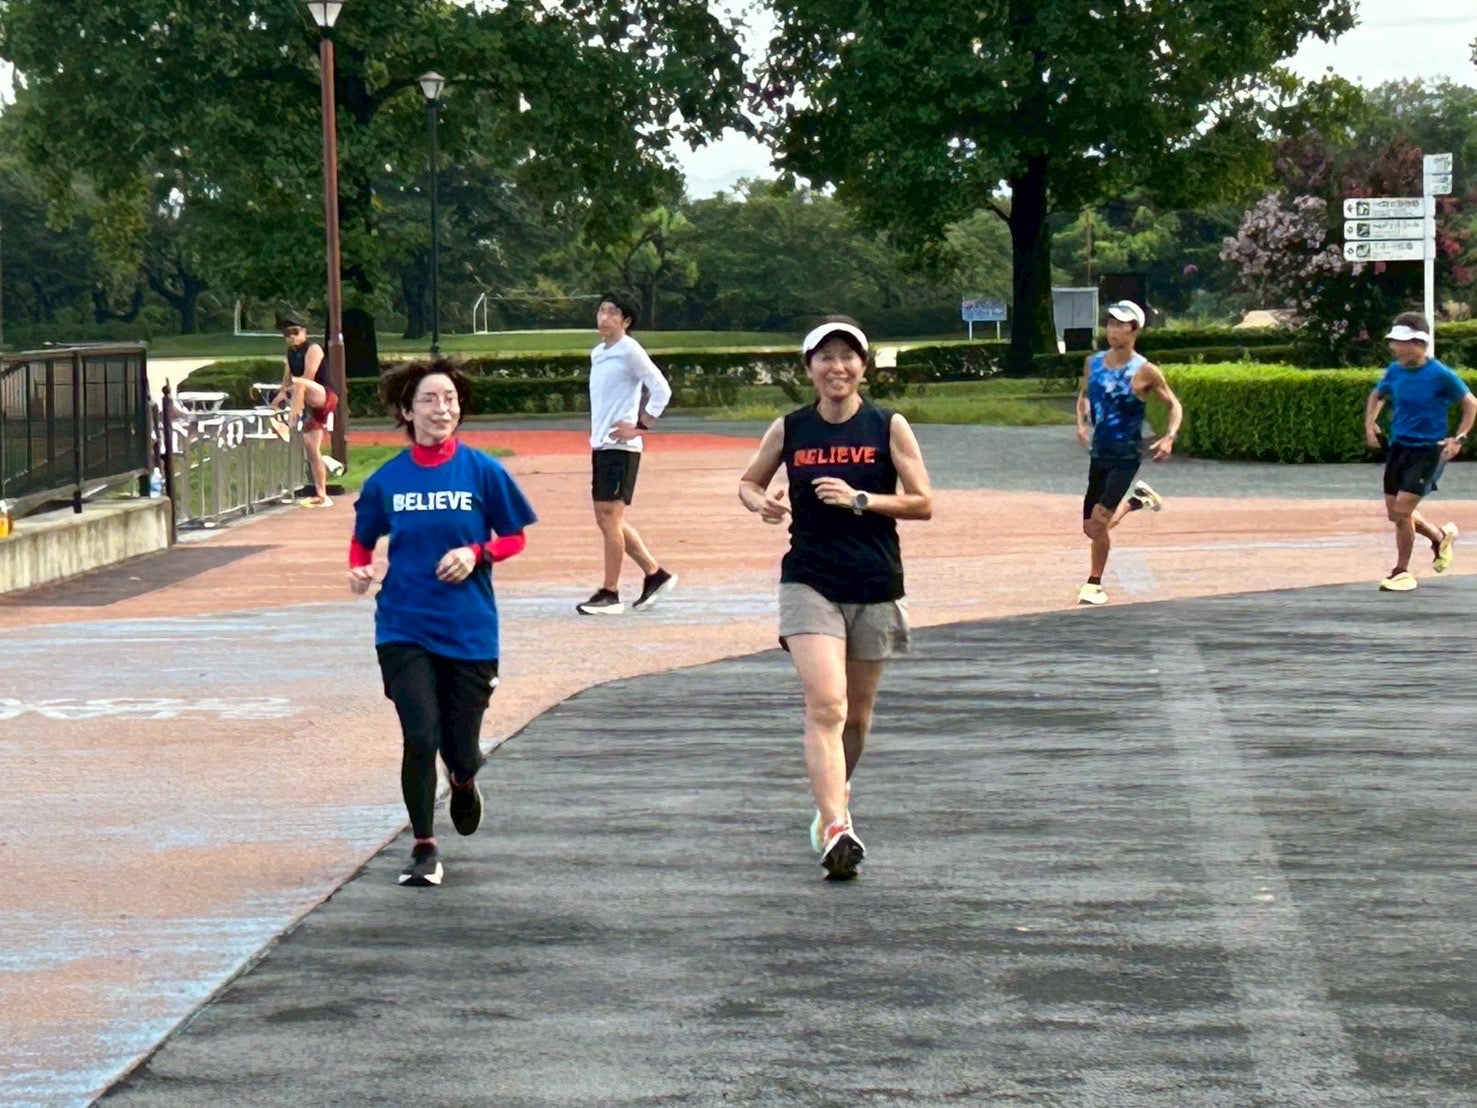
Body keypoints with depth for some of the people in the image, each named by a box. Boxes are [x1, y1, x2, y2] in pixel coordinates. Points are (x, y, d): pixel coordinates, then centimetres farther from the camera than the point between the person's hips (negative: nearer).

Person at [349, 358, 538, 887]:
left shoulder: (483, 472, -3)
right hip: (404, 629, 0)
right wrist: (360, 569, -8)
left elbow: (515, 538, 5)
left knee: (462, 752, 5)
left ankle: (462, 782, 45)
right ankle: (424, 848, 8)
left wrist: (477, 553, -14)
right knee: (421, 738, -11)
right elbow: (363, 540, 13)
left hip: (469, 630, 0)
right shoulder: (387, 480, 0)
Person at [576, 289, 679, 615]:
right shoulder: (598, 353, 15)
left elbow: (661, 390, -14)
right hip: (600, 444, 9)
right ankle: (655, 574, 21)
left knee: (610, 515, -9)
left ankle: (609, 594, -6)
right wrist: (598, 433, 15)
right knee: (607, 519, 10)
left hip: (621, 446, -9)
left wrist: (640, 426, -15)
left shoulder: (630, 351, -10)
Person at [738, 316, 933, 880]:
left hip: (875, 586, 1)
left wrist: (860, 499, -15)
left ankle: (834, 804, 38)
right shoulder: (789, 430, 3)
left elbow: (923, 503, -2)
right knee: (825, 704, -18)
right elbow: (749, 482, 17)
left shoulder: (889, 427, 0)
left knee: (856, 713, 13)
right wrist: (763, 503, -6)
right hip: (809, 582, -1)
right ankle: (835, 828, -24)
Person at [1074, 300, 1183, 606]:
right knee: (1091, 528, 10)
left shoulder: (1144, 371, -11)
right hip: (1099, 454, 6)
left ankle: (1094, 584, -1)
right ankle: (1134, 500, 38)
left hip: (1126, 456, -6)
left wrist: (1170, 437, -17)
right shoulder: (1093, 363, 3)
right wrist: (1082, 422, 1)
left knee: (1099, 520, -17)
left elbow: (1174, 404, 0)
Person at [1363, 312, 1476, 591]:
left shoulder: (1440, 375, -15)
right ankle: (1441, 538, 36)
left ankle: (1402, 572, 2)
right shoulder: (1394, 371, 1)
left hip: (1428, 450, -6)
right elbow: (1377, 395, 21)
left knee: (1402, 508, -13)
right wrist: (1370, 423, 6)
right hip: (1398, 447, 6)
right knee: (1395, 512, 9)